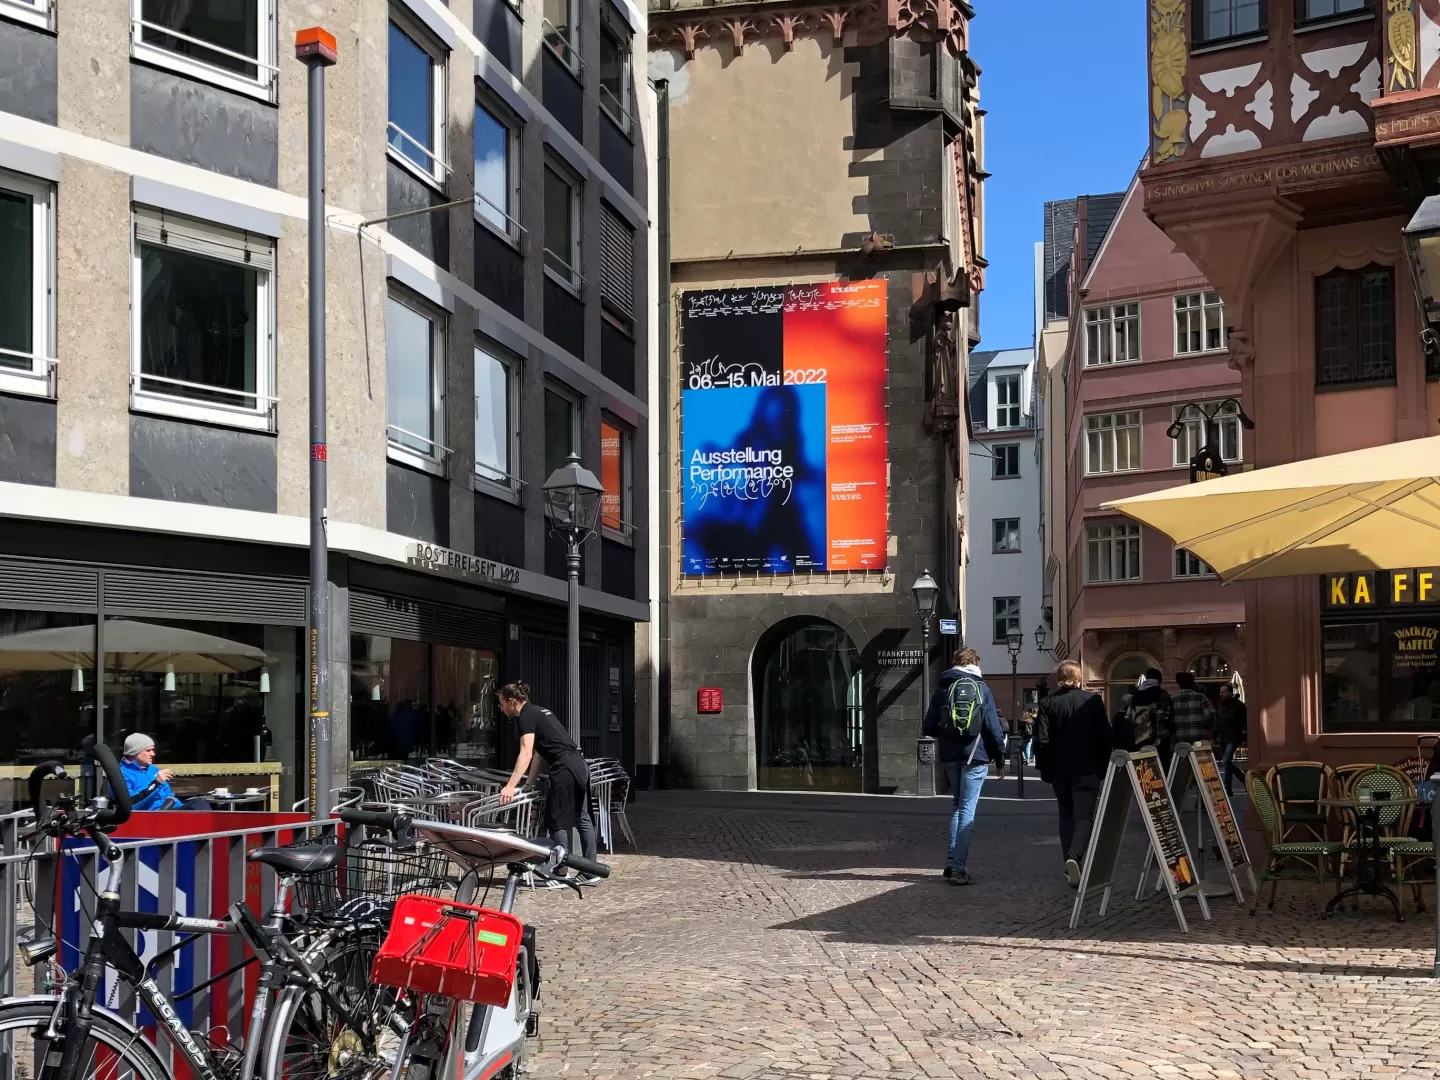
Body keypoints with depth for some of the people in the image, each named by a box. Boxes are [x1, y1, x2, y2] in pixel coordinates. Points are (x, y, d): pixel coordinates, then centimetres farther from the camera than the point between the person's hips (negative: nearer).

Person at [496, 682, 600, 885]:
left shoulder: (526, 716, -6)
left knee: (557, 822, -2)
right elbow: (538, 752, 26)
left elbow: (526, 754, -19)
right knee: (582, 819, 11)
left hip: (564, 768, -10)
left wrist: (510, 786, -24)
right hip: (579, 764, 10)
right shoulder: (537, 712, 22)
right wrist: (529, 782, 29)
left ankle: (560, 874, 1)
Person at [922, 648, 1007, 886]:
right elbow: (994, 727, -5)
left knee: (957, 804, 20)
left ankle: (952, 861, 14)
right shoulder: (982, 689, -2)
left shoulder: (942, 689, 5)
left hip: (949, 756, 3)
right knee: (967, 810, -3)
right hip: (975, 756, -3)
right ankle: (959, 868, -9)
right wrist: (1000, 759, 2)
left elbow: (929, 727, 3)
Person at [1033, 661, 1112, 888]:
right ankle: (1074, 857, -27)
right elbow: (1105, 736, -1)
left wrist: (1044, 768, 5)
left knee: (1066, 817, 15)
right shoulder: (1093, 700, -3)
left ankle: (1070, 864, 16)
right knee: (1084, 816, -3)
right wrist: (1104, 765, 9)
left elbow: (1042, 740, -6)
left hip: (1059, 770, 2)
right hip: (1087, 769, -2)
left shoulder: (1048, 704, -2)